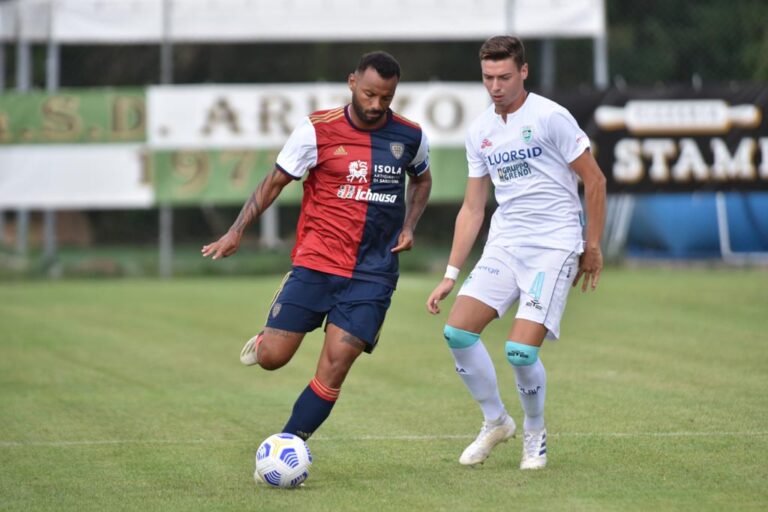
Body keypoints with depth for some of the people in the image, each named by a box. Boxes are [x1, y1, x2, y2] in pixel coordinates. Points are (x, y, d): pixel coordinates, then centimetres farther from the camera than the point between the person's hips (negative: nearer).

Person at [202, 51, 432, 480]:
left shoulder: (410, 137, 1)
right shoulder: (318, 130, -6)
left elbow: (422, 179, 23)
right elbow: (275, 181, 3)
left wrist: (408, 226, 6)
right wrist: (238, 231, -7)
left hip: (372, 274, 1)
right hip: (315, 263, -1)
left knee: (335, 365, -12)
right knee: (271, 358, -7)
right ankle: (264, 339, 31)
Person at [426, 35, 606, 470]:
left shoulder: (550, 117, -10)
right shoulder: (480, 132, 9)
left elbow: (595, 181, -4)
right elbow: (472, 208, 14)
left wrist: (592, 246, -2)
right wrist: (451, 275, 10)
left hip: (554, 246, -6)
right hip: (504, 245, 6)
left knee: (521, 349, -16)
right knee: (458, 330, -8)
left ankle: (535, 432, 11)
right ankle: (496, 422, 12)